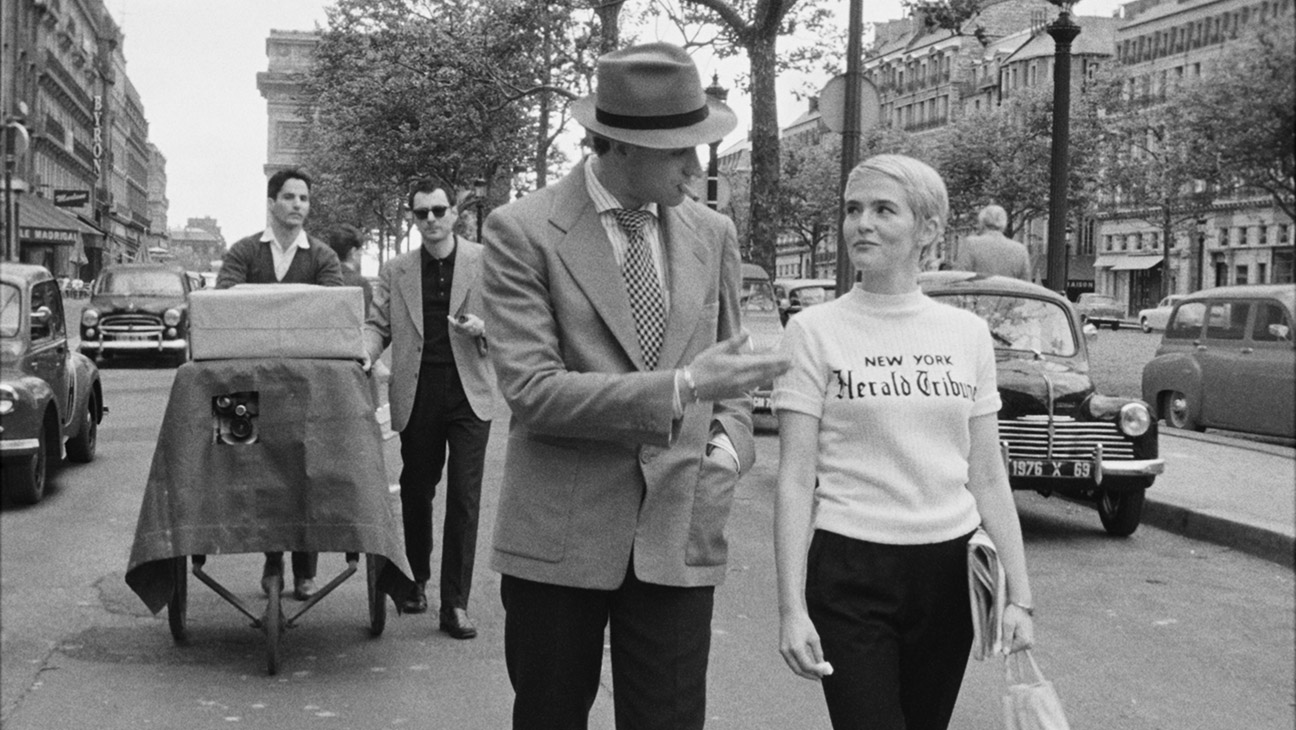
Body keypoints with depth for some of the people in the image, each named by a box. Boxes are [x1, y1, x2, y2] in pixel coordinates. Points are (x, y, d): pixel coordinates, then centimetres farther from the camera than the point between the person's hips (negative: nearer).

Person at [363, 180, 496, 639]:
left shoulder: (486, 262, 4)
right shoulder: (395, 273, 10)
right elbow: (378, 326, 9)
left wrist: (483, 328, -15)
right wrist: (362, 355, -11)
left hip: (468, 393, -2)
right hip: (417, 394, 2)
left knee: (464, 498, -5)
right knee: (415, 491, 12)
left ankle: (455, 605, -1)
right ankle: (417, 580, 33)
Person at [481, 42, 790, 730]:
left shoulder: (713, 234, 8)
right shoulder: (521, 230, -7)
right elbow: (531, 389, -15)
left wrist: (728, 443, -4)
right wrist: (679, 388, -22)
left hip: (679, 536, 3)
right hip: (559, 535, -3)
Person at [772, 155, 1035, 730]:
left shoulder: (968, 333, 6)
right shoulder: (815, 331, -4)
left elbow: (987, 478, 8)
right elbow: (795, 479, -6)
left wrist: (1019, 595, 4)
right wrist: (791, 608, -12)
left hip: (950, 571, 3)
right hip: (851, 573, -3)